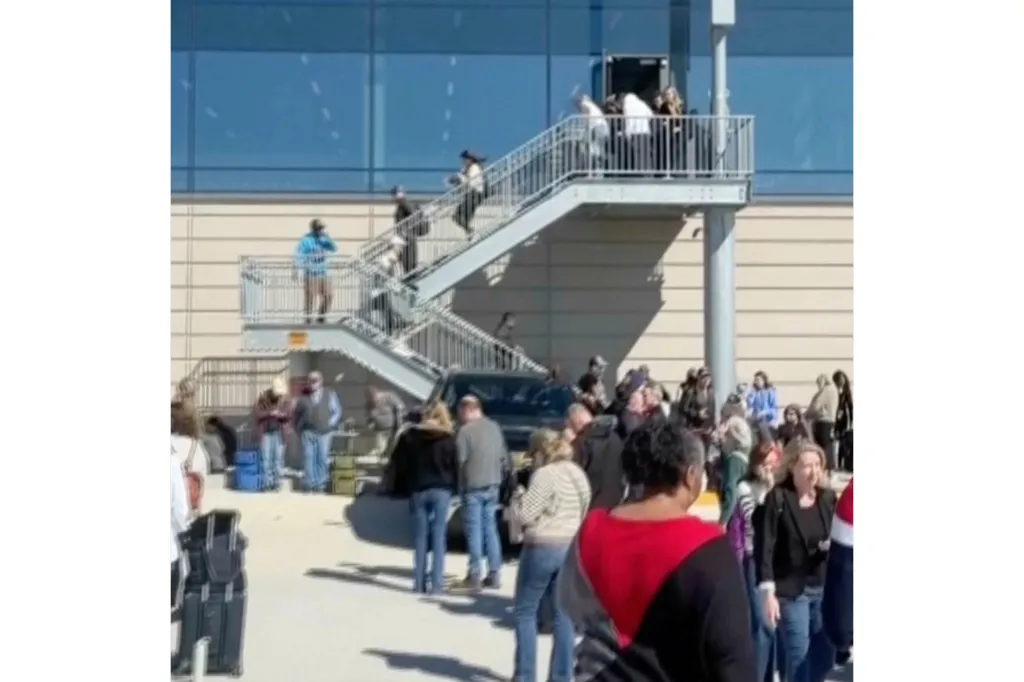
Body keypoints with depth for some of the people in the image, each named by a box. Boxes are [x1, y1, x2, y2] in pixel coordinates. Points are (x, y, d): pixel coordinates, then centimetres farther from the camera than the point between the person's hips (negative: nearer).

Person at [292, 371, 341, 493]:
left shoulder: (330, 395, 6)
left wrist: (329, 425, -2)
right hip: (308, 433, 1)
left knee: (323, 459, 0)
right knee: (308, 458, -5)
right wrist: (299, 428, 10)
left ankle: (320, 486, 7)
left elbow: (337, 412, 7)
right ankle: (310, 485, -2)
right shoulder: (304, 397, 8)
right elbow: (296, 414, 18)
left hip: (324, 433, -1)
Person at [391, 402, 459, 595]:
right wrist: (453, 487, 7)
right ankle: (436, 584, -2)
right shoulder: (448, 438, -7)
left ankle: (419, 582, 11)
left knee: (420, 537, 10)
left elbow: (399, 459, 7)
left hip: (418, 490, 2)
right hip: (441, 491, -2)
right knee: (438, 537, 1)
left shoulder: (410, 435, 1)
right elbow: (455, 466, -5)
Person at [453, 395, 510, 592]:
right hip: (492, 486, 6)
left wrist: (459, 486, -1)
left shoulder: (466, 430, -12)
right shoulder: (495, 427, 9)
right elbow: (504, 457, 11)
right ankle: (494, 575, 16)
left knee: (474, 531, -1)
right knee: (490, 529, 13)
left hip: (473, 487, -6)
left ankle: (474, 577, 1)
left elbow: (460, 461, -14)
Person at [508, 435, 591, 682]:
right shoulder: (578, 473, 12)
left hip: (543, 548, -7)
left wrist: (518, 495, 2)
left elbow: (524, 514, -15)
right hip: (573, 547, 7)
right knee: (565, 613, 9)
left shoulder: (545, 474, -14)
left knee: (525, 611, 6)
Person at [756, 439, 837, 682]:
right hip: (790, 590, -5)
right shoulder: (777, 498, -11)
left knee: (825, 656, 11)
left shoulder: (828, 498, 3)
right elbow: (764, 546, -13)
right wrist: (768, 593, -17)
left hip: (824, 588, 5)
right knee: (799, 659, -1)